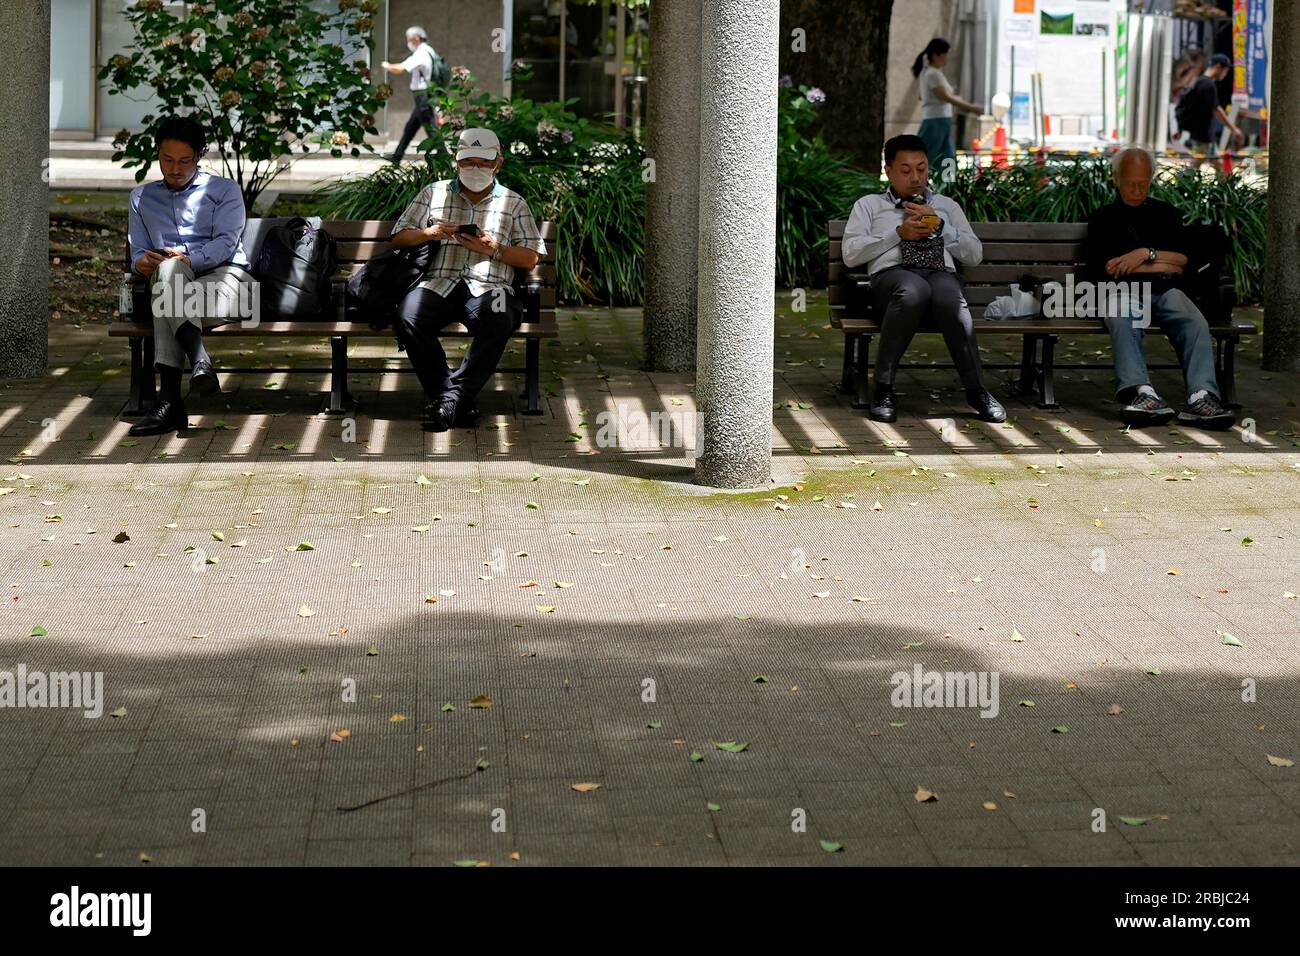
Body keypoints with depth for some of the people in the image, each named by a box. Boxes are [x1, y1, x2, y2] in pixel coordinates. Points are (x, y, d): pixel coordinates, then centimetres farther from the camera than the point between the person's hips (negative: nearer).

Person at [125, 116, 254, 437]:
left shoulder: (224, 190, 16)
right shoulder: (142, 196, 27)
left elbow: (225, 242, 0)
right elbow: (139, 251, 18)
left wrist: (188, 259, -18)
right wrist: (142, 261, -8)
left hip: (225, 274, -2)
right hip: (170, 280, 2)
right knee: (167, 267, -38)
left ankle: (170, 399, -53)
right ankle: (200, 361, -59)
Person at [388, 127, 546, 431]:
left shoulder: (514, 203, 19)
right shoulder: (434, 192, 22)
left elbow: (530, 258, 13)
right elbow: (399, 238, 19)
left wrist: (494, 249, -3)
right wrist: (429, 233, -1)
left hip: (488, 287, -1)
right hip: (438, 283, 1)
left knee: (499, 322, -38)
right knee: (409, 317, -33)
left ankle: (451, 398, -30)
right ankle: (461, 402, -29)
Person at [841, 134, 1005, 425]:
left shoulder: (947, 206, 31)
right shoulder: (869, 205, 24)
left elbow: (975, 255, 20)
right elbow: (850, 254, 8)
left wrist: (940, 226, 7)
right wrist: (899, 233, 0)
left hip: (942, 273, 2)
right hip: (892, 273, -2)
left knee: (950, 297, -39)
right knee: (913, 290, -42)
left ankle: (977, 392, -37)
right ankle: (883, 390, -34)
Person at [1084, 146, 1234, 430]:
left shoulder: (1166, 213, 29)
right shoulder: (1103, 219, 22)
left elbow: (1183, 258, 15)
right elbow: (1105, 268, 5)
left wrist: (1146, 254, -1)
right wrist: (1160, 264, 7)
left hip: (1166, 291, 2)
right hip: (1123, 290, -2)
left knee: (1196, 324, -33)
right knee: (1123, 322, -40)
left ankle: (1201, 397, -52)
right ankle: (1144, 395, -59)